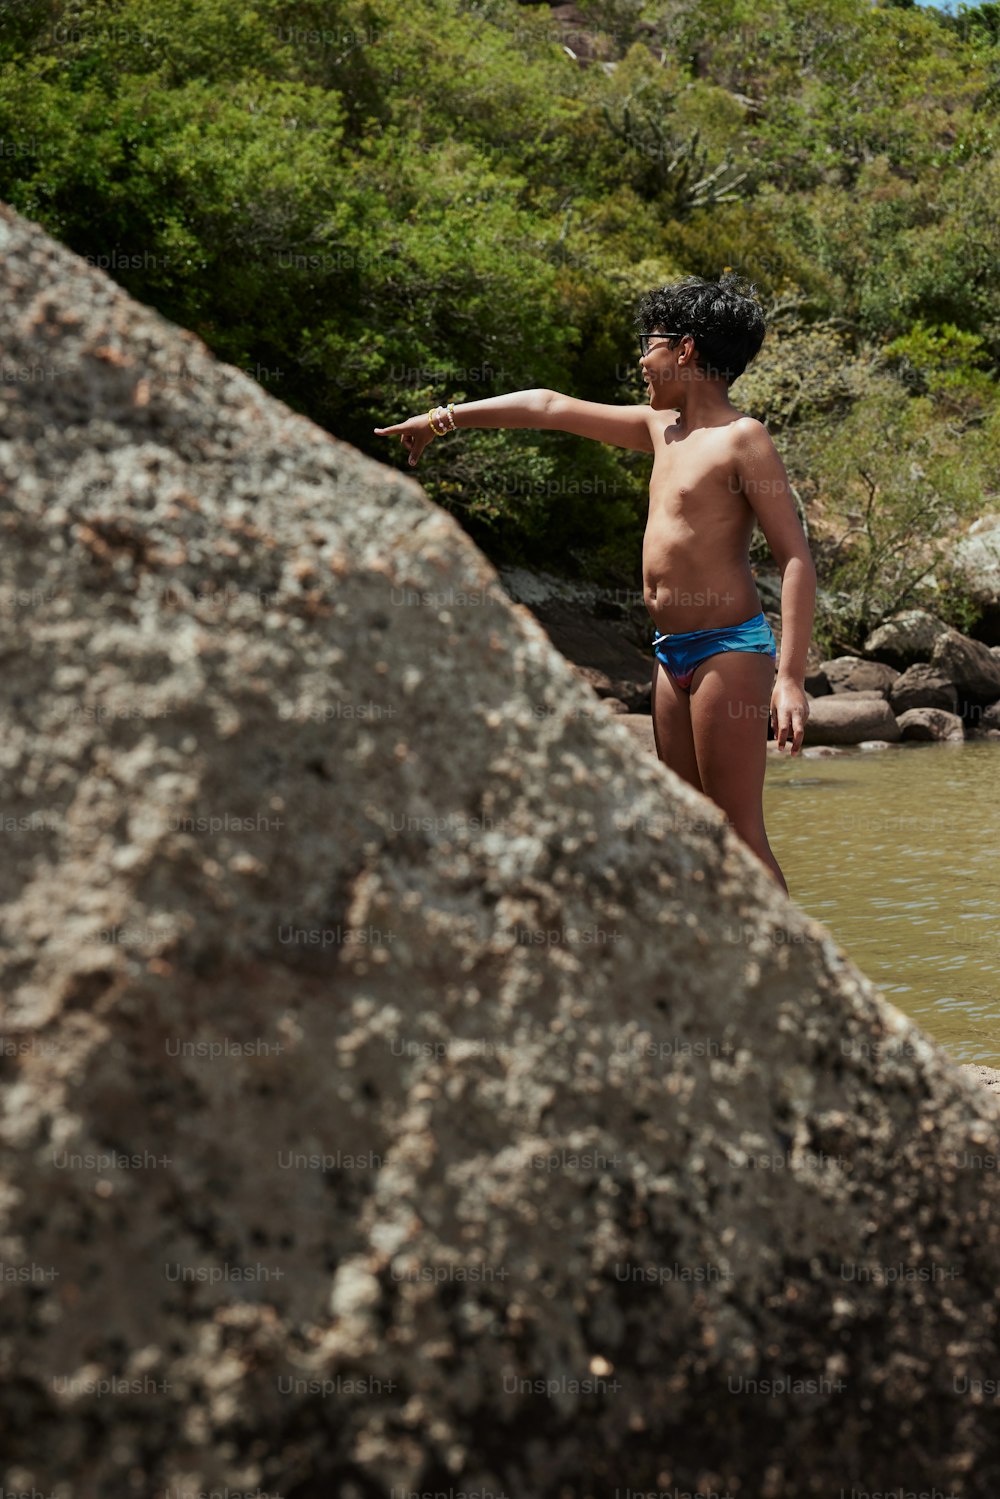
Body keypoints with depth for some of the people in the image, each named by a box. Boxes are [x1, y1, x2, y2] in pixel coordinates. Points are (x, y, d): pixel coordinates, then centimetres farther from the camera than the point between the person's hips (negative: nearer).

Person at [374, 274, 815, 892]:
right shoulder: (662, 428, 14)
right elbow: (550, 407, 23)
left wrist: (790, 677, -22)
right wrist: (446, 418, 27)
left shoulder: (743, 437, -9)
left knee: (740, 834, -10)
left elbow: (797, 558, -14)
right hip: (674, 654, 8)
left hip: (729, 651, -8)